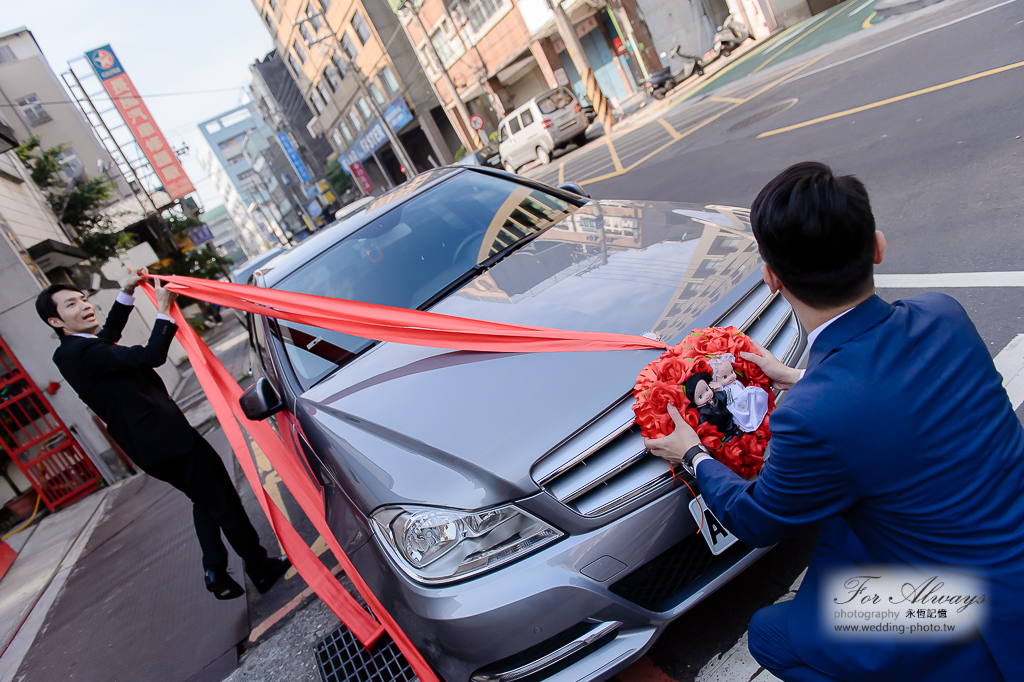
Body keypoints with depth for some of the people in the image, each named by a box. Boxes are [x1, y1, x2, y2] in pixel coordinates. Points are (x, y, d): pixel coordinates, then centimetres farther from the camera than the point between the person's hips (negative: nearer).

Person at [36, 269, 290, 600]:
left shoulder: (70, 351, 13)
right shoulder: (83, 352, -20)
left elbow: (110, 333, 33)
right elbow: (151, 356, -26)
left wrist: (126, 292, 26)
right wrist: (163, 309, -17)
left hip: (146, 442, 11)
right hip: (163, 437, -11)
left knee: (204, 500, 22)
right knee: (223, 501, 0)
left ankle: (215, 572, 26)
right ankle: (260, 568, 11)